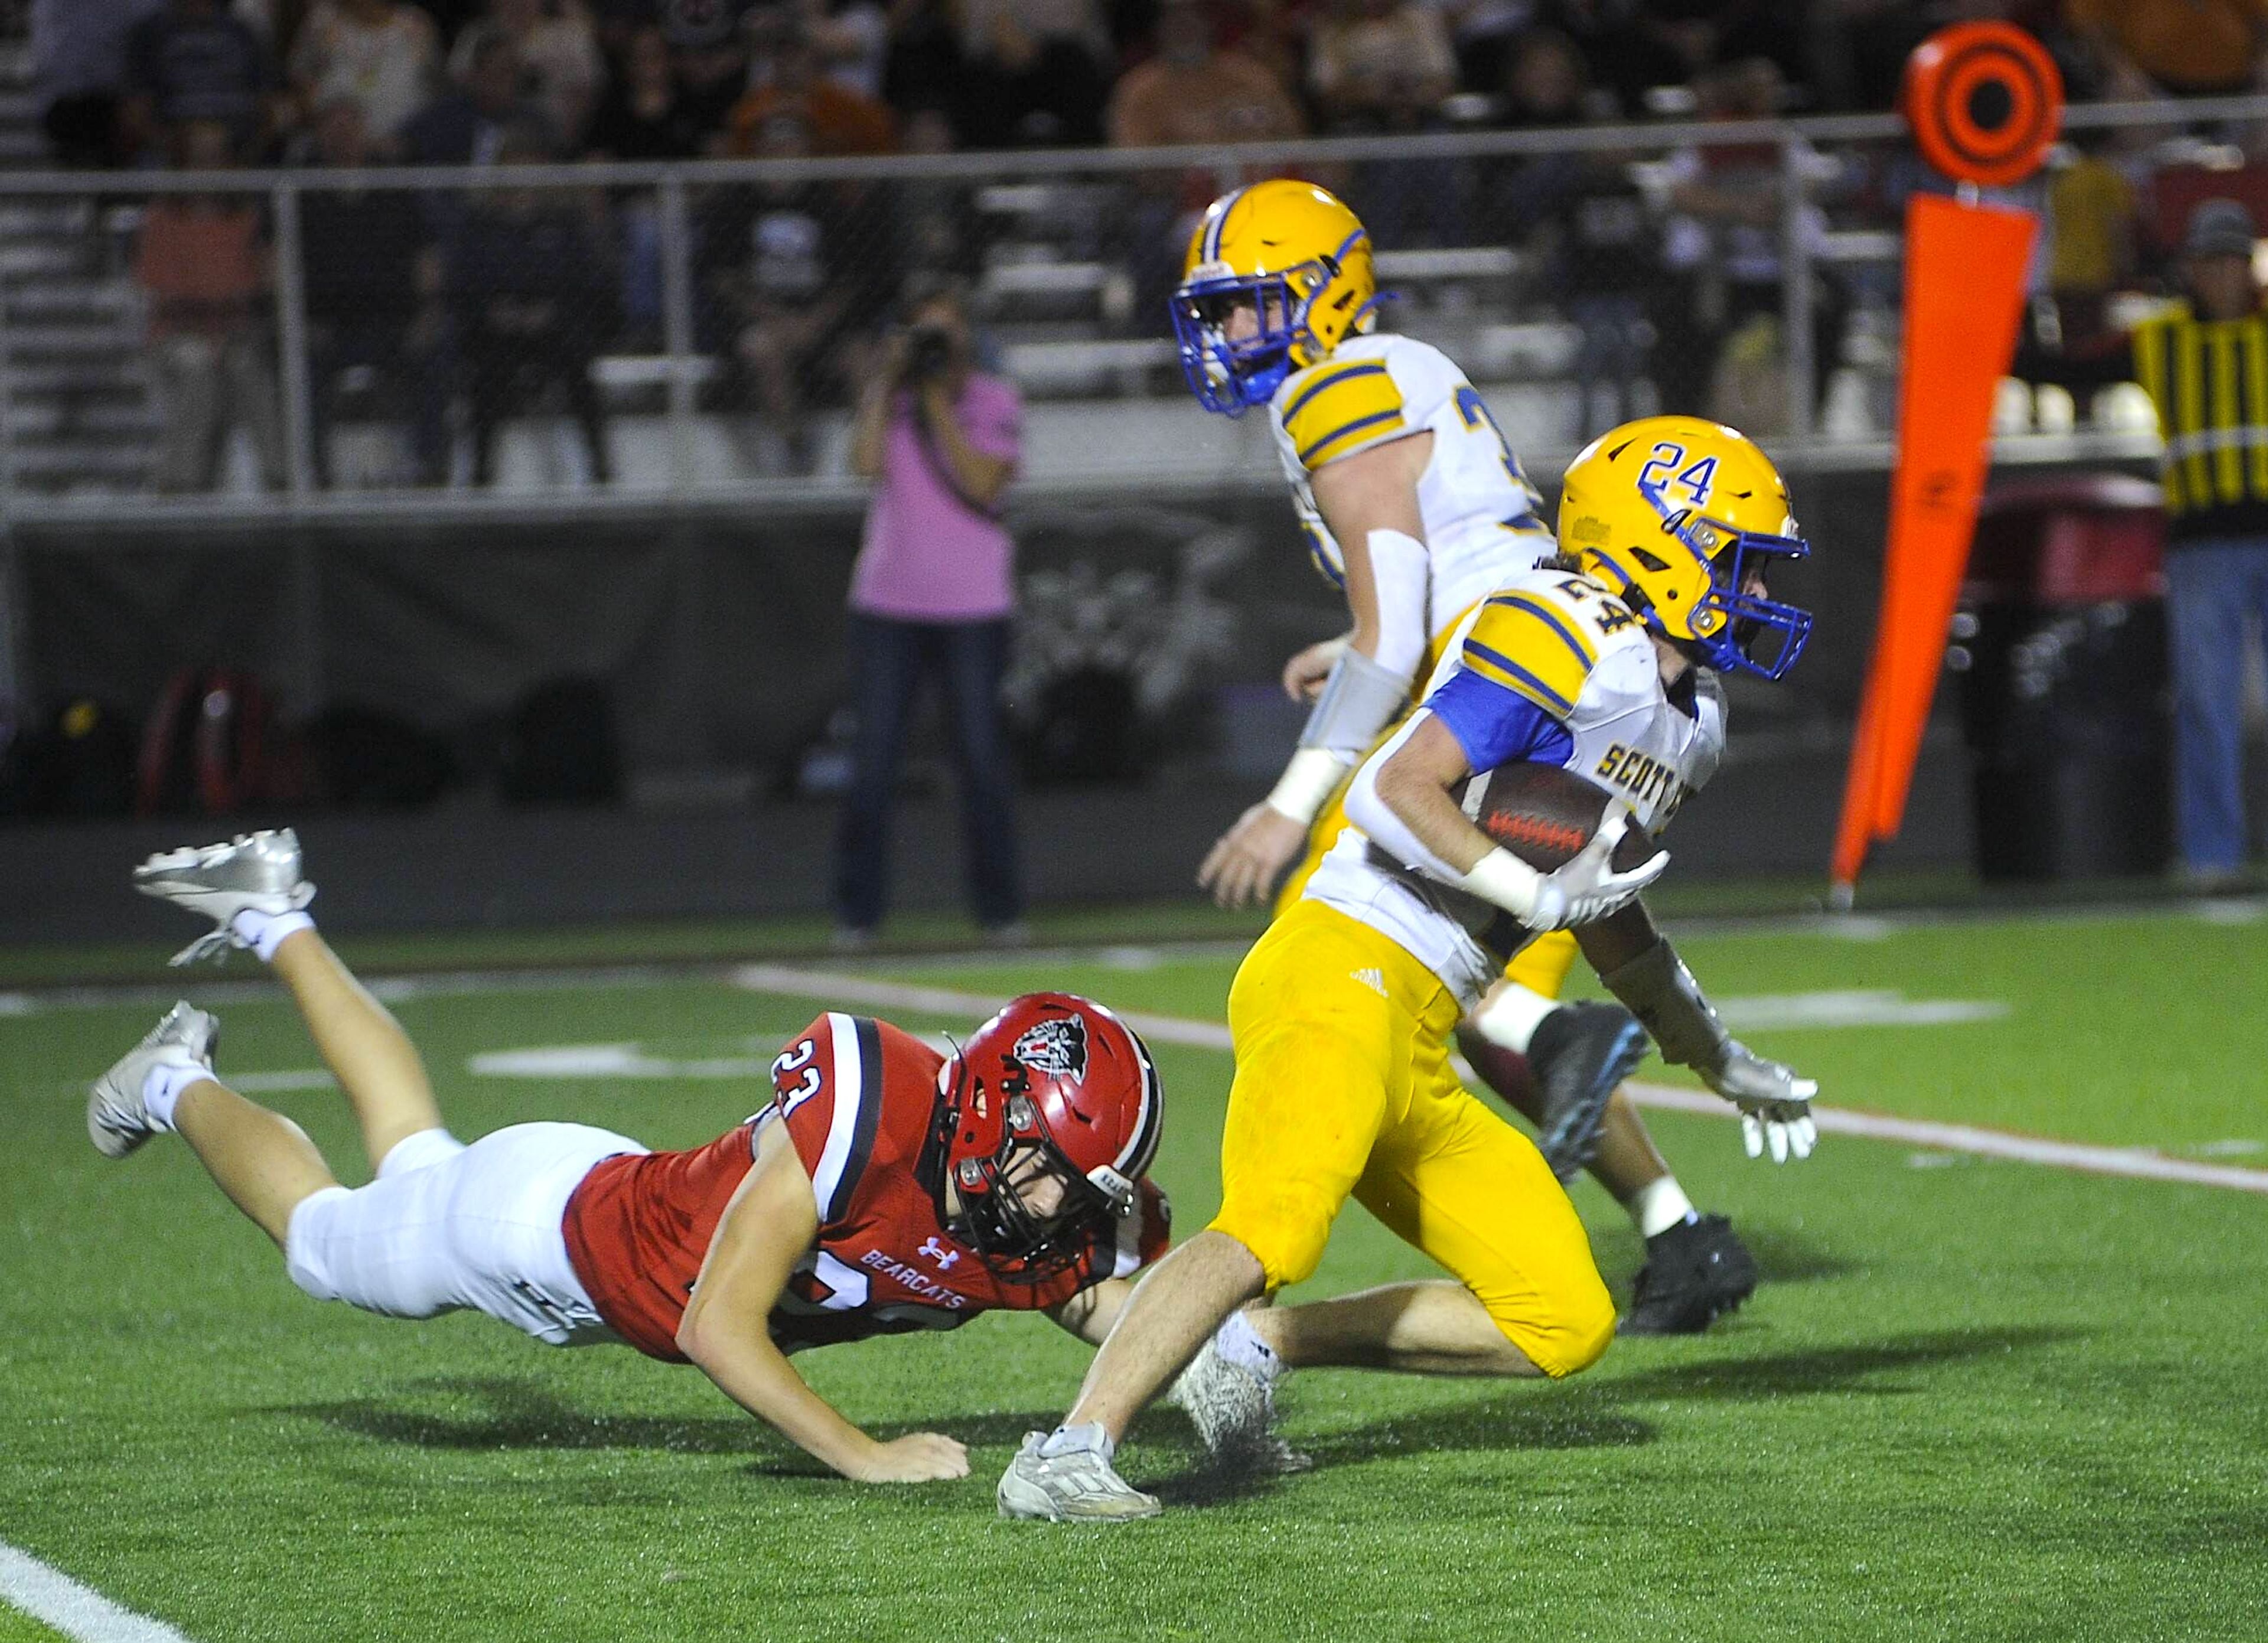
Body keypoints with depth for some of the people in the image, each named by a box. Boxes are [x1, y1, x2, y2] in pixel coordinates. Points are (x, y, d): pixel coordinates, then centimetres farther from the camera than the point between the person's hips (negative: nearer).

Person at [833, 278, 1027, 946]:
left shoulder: (995, 402, 2)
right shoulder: (885, 397, 9)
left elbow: (983, 484, -13)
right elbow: (868, 462, -9)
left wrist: (937, 402, -12)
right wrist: (891, 383, -8)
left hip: (972, 607, -2)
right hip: (889, 601, 2)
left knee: (983, 755, 0)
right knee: (873, 758, -2)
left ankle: (999, 906, 8)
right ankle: (858, 908, 2)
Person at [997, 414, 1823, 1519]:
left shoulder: (1684, 729, 22)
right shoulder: (1565, 637, -8)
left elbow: (1610, 911, 36)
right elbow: (1402, 790, -16)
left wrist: (1720, 1064, 45)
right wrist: (1537, 898, -19)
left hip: (1415, 1053, 9)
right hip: (1345, 972, -9)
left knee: (1565, 1325, 6)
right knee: (1275, 1224, -32)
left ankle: (1258, 1346, 5)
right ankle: (1065, 1458, -34)